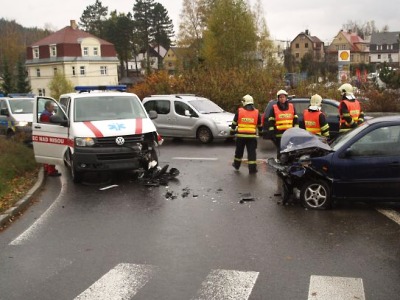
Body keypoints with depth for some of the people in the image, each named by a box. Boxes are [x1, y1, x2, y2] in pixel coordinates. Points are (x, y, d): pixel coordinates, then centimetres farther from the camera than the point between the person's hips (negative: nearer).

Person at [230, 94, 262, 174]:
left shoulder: (239, 111, -1)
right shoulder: (256, 112, 4)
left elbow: (234, 123, 4)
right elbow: (260, 125, 15)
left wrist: (232, 131, 18)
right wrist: (260, 131, 32)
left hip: (241, 135, 0)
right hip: (252, 136, 0)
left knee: (239, 151, 17)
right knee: (252, 152, 1)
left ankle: (236, 164, 32)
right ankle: (252, 169, -2)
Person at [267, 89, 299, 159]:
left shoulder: (292, 107, 12)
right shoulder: (274, 108, 4)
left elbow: (296, 120, 14)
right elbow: (270, 122, 0)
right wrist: (272, 134, -7)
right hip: (279, 135, -2)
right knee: (280, 152, -1)